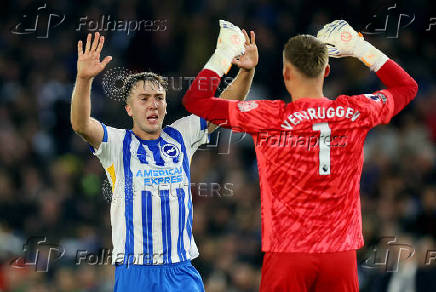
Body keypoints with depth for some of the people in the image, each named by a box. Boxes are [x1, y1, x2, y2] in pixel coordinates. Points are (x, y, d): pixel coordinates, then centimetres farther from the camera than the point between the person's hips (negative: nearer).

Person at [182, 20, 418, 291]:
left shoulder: (270, 118, -9)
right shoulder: (355, 113, 0)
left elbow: (195, 100, -1)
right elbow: (407, 86, 20)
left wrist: (225, 54, 10)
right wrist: (362, 49, 23)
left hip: (287, 255, -2)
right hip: (341, 255, 2)